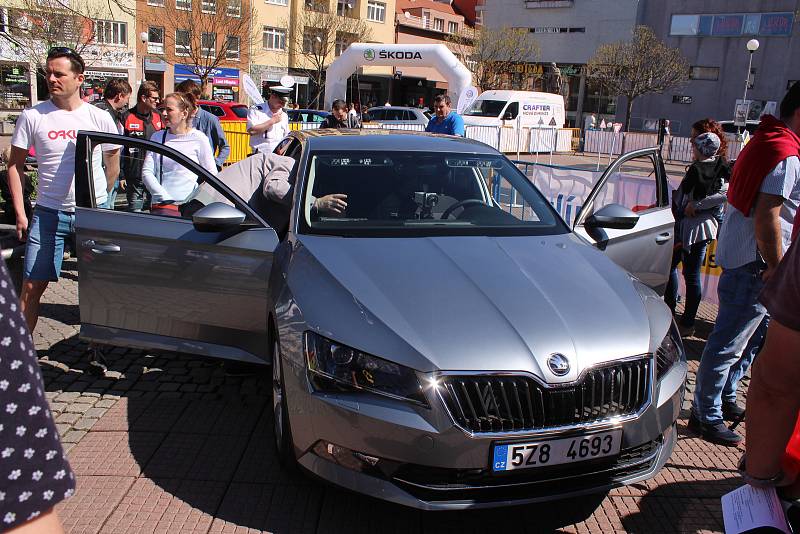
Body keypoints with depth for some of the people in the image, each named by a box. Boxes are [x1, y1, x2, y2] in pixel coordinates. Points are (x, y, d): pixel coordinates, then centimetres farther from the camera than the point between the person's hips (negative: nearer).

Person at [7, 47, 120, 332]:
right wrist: (20, 213, -1)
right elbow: (15, 166, 4)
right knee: (31, 287, 0)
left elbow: (112, 165, 12)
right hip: (48, 214, 0)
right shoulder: (32, 116, -1)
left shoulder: (100, 118, 0)